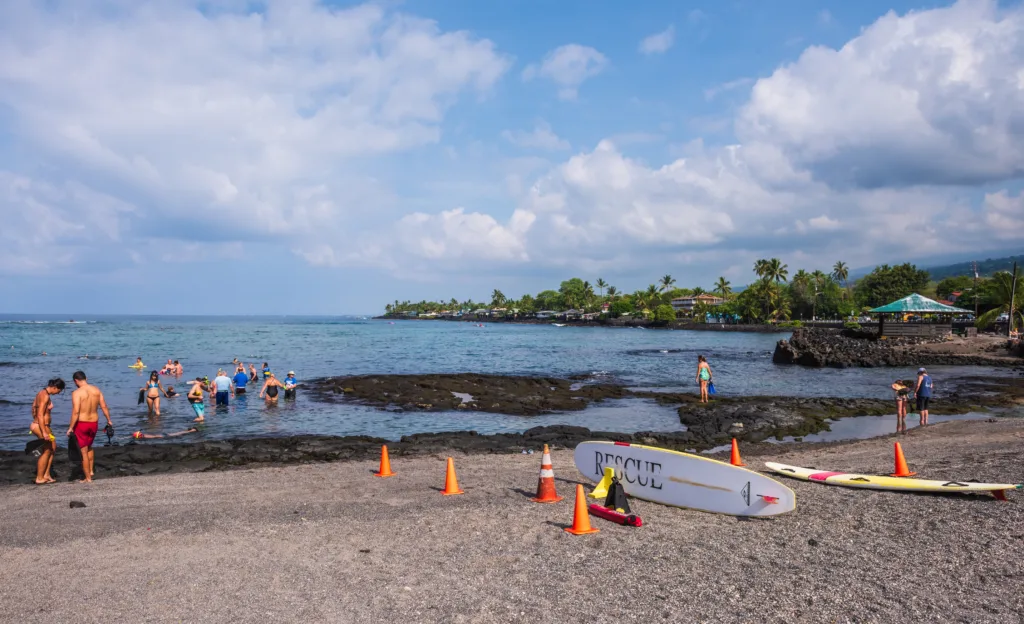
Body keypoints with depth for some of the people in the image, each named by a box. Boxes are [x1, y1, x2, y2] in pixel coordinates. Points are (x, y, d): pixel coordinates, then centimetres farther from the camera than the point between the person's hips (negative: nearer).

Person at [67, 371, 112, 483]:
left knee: (84, 451, 6)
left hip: (81, 424, -5)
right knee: (89, 447, 29)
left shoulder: (77, 393, -15)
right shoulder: (96, 390, 1)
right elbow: (104, 407, 3)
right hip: (94, 423, 5)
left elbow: (75, 412, -21)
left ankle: (88, 478, 12)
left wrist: (70, 428, -14)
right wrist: (109, 420, 13)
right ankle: (90, 471, 29)